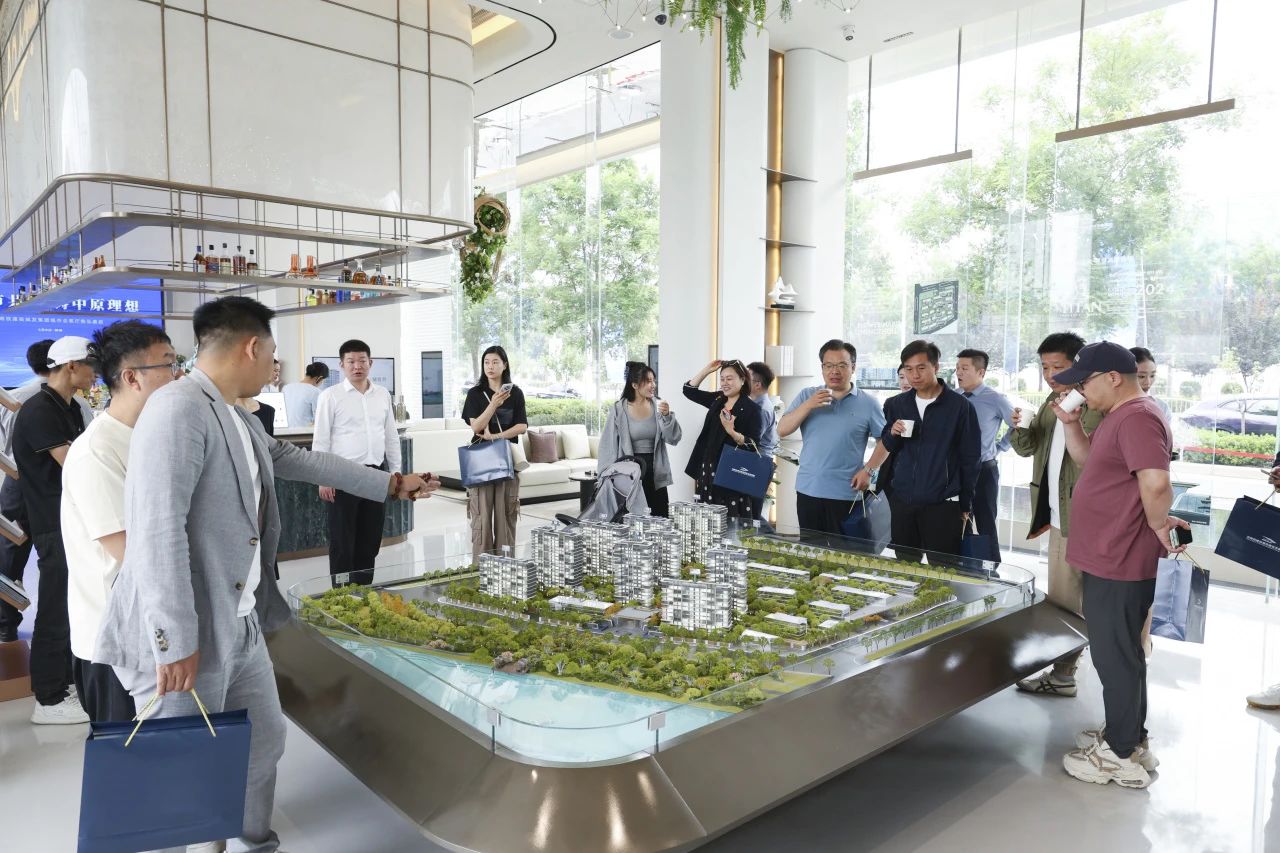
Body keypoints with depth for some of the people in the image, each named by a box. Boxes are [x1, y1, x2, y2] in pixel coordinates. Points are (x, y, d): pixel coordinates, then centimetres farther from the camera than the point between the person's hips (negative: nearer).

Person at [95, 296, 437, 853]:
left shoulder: (240, 420, 10)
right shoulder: (177, 409, -21)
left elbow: (298, 460, 24)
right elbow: (156, 531, -26)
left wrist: (391, 484, 29)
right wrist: (175, 641, -25)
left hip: (241, 626, 9)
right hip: (182, 637, -9)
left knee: (264, 742, 21)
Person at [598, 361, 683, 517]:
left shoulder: (658, 406, 2)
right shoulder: (618, 410, -6)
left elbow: (674, 438, -2)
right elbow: (609, 445, -3)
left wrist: (667, 416, -17)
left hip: (655, 472, 3)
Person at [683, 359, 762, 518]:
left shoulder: (751, 409, -7)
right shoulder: (717, 399, 11)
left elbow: (754, 444, -11)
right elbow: (689, 390, 18)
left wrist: (732, 432, -26)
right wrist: (707, 370, 8)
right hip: (708, 471, 6)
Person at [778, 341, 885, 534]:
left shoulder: (868, 404, 1)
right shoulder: (807, 396, 7)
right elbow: (782, 430, 0)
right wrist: (809, 405, -12)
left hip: (846, 494, -2)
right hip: (808, 490, 3)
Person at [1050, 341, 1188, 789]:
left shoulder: (1137, 418, -22)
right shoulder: (1119, 416, 12)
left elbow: (1156, 483, -33)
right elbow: (1089, 460, 22)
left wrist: (1158, 524, -16)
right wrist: (1071, 424, 6)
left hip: (1119, 563, -10)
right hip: (1110, 558, 10)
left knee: (1116, 656, 2)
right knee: (1117, 653, 20)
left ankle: (1122, 756, 15)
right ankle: (1123, 733, 35)